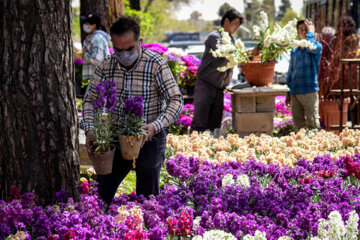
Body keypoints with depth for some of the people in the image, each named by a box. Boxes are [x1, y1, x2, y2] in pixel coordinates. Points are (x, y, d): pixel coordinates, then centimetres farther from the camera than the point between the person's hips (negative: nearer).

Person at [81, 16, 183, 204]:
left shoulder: (156, 65, -15)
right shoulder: (106, 66, -2)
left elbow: (176, 100, -13)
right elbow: (90, 100, 4)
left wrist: (156, 125, -29)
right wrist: (89, 129, -13)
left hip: (149, 139, -4)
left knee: (147, 197, 5)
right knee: (100, 193, 10)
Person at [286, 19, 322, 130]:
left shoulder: (317, 46, 1)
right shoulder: (294, 51, 14)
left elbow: (311, 47, -25)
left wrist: (310, 33, -8)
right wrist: (288, 93, 15)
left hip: (310, 91, -5)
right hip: (295, 91, 5)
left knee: (312, 122, -8)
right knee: (298, 122, 7)